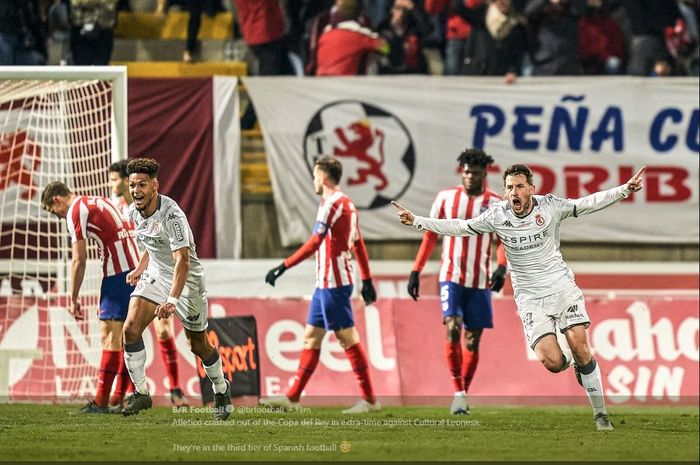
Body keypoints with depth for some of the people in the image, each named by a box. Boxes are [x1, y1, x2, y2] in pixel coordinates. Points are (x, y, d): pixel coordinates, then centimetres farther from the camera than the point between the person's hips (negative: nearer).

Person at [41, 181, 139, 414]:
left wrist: (73, 298, -1)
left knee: (110, 334, -10)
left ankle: (101, 402, -14)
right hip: (137, 267, 9)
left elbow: (79, 260, -7)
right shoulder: (99, 202, 23)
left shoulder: (74, 211, -3)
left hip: (118, 271, -9)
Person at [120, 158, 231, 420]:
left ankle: (221, 390, 33)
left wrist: (172, 300, -45)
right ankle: (140, 393, -6)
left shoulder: (171, 216, -29)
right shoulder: (134, 212, -4)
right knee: (131, 328, -15)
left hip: (185, 280, -6)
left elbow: (182, 261, -36)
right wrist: (140, 269, 9)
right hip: (155, 276, 6)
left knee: (199, 346, 7)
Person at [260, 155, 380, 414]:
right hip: (326, 283, 10)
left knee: (347, 337, -7)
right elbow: (358, 245, 20)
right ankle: (292, 398, 12)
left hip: (333, 282, -10)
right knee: (311, 337, 10)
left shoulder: (332, 203, -13)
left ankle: (369, 400, -6)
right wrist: (367, 281, 22)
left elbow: (315, 242, -22)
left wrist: (284, 267, -22)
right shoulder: (347, 204, 16)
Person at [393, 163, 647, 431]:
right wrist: (416, 221, -4)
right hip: (530, 297, 0)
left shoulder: (550, 206, -5)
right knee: (551, 362, -17)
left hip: (562, 286, 0)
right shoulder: (497, 216, -4)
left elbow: (589, 203, -2)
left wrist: (625, 189, -11)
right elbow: (459, 228, 1)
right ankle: (569, 364, 22)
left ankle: (599, 412, 4)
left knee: (580, 348, -12)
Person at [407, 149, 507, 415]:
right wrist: (416, 271, 3)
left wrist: (501, 267, -23)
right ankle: (458, 393, -17)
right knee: (453, 329, -19)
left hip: (479, 282, 1)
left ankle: (464, 394, 18)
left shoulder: (495, 204, 2)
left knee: (472, 341, 4)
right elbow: (430, 236, 9)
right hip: (451, 277, -1)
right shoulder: (446, 198, 4)